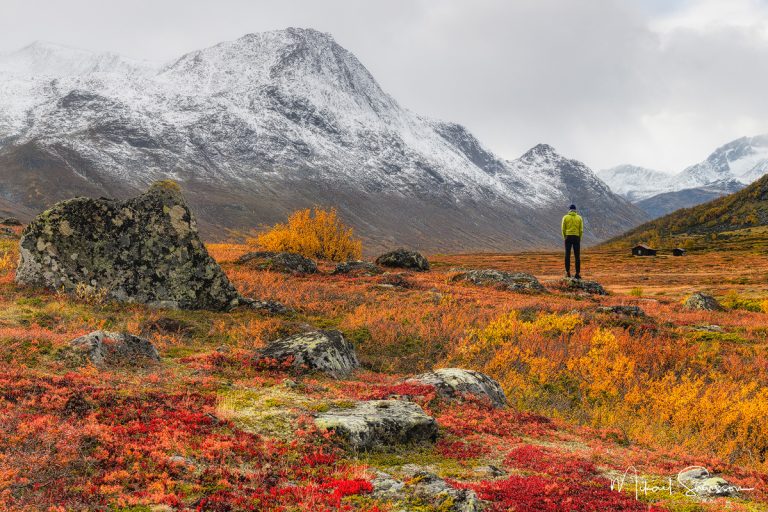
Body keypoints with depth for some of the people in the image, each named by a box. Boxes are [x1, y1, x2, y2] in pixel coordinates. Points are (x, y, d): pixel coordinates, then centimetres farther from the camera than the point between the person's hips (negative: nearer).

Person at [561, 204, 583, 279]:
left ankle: (567, 272, 1)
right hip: (576, 237, 0)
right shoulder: (579, 218, 4)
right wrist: (579, 239, 10)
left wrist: (564, 238, 10)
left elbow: (563, 229, -1)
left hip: (568, 237, 0)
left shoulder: (565, 217, 1)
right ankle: (578, 273, -2)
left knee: (567, 255, 5)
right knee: (577, 256, 2)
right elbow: (581, 230, 1)